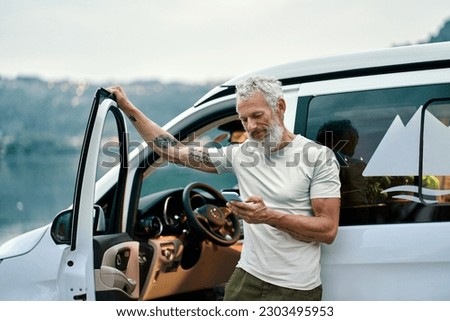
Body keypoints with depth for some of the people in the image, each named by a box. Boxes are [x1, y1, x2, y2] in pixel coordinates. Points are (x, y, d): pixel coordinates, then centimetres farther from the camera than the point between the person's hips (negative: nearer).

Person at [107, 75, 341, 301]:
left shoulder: (318, 156, -7)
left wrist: (269, 216, -22)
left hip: (296, 289, -4)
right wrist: (129, 110, 7)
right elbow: (174, 152, 9)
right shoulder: (240, 153, 4)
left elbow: (328, 229, -12)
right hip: (247, 278, 4)